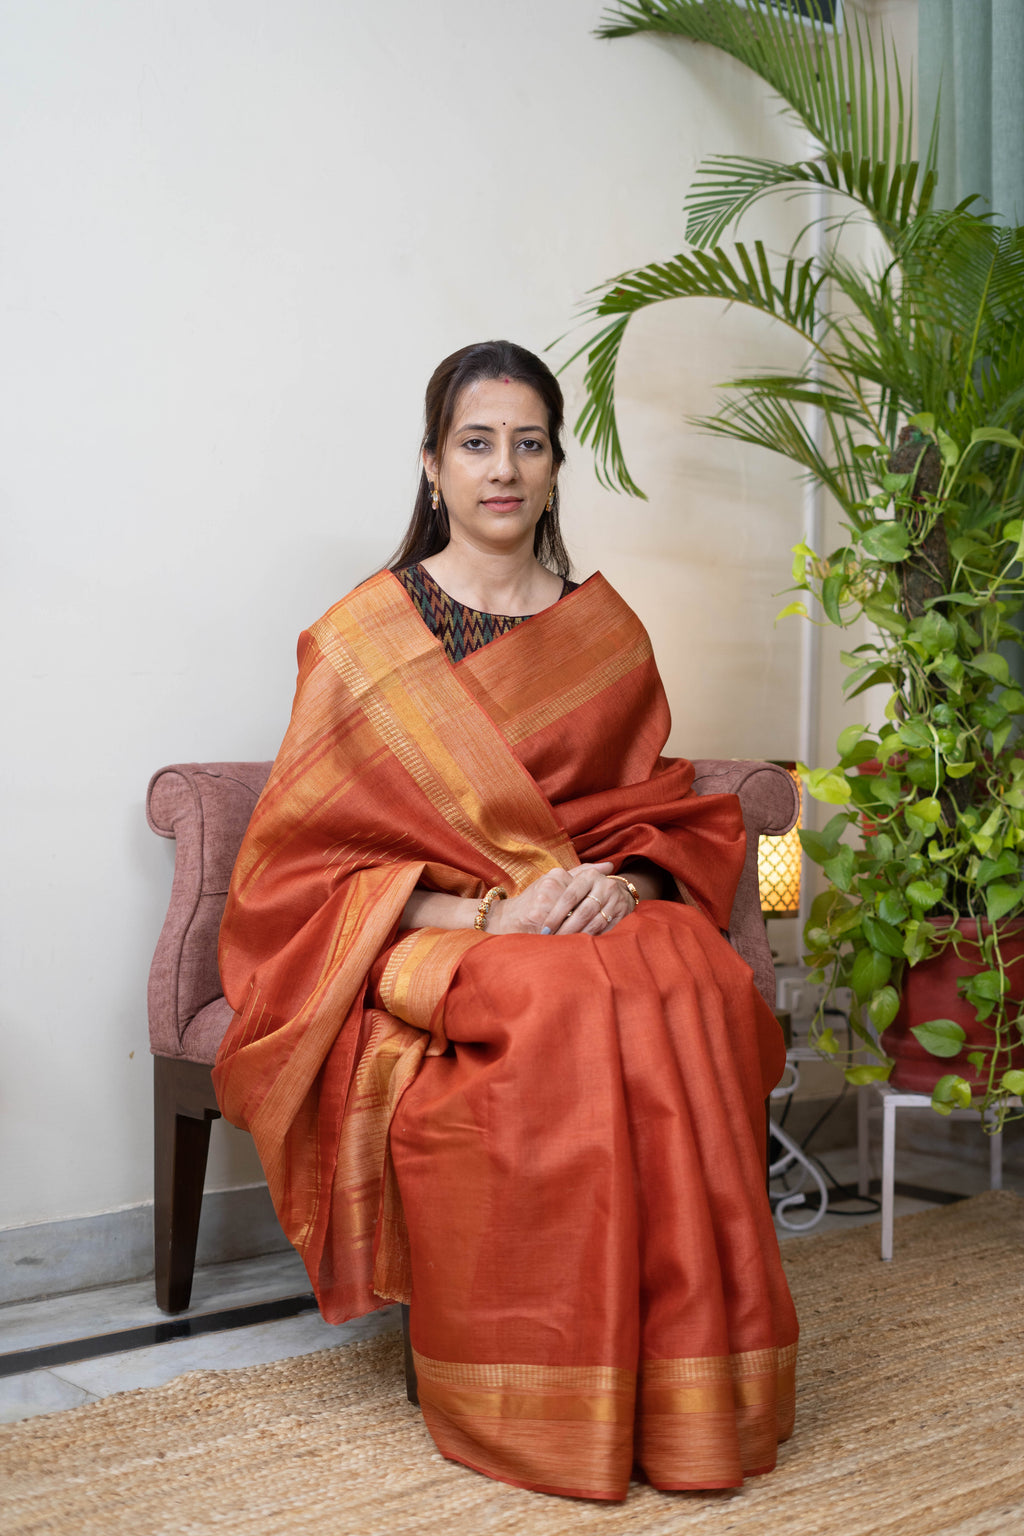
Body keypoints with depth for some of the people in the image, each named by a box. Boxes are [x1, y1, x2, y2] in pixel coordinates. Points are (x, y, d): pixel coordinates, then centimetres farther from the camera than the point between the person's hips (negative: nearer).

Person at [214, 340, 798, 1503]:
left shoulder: (605, 630, 15)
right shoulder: (366, 635, 3)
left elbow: (668, 811, 15)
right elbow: (307, 858, -2)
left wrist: (622, 881, -10)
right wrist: (477, 909, -17)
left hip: (600, 919, 3)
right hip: (421, 945, -3)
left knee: (696, 988, -31)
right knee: (556, 1014, -36)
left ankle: (683, 1390, -21)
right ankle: (528, 1405, -22)